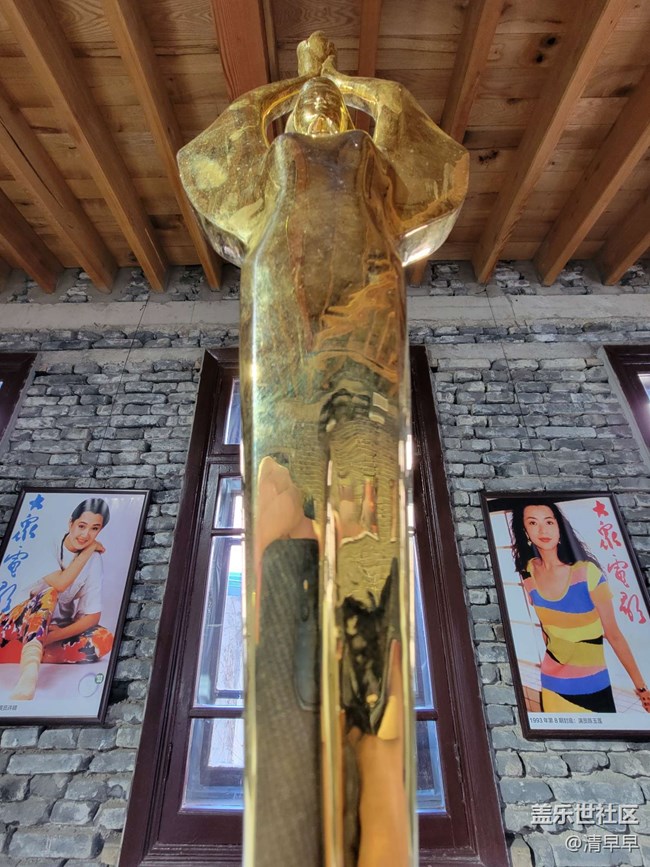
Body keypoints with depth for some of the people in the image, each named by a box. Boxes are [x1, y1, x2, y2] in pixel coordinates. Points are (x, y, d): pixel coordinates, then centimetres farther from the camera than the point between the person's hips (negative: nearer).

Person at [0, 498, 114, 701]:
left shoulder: (94, 561, -9)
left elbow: (93, 615, -13)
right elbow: (59, 584, -30)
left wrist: (51, 637, -26)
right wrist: (88, 550, -24)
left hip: (56, 628, 2)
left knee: (104, 639, -27)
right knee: (49, 593, -35)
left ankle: (31, 655, -33)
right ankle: (30, 664, -50)